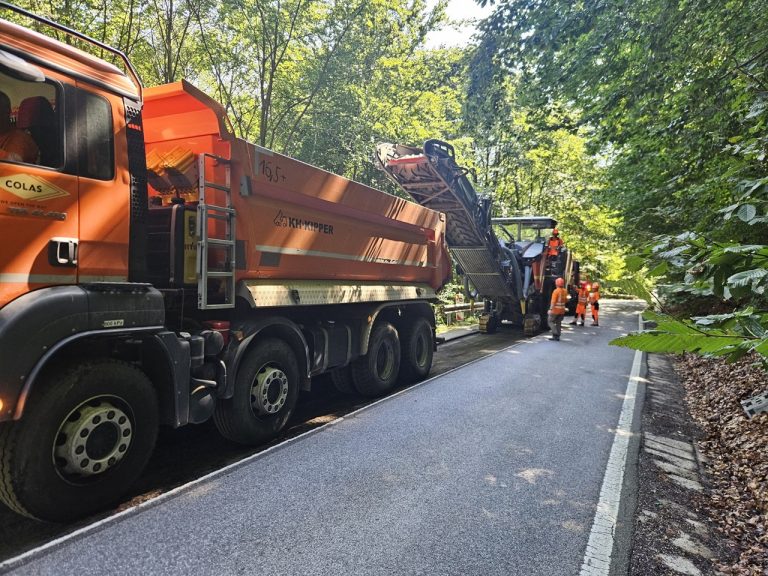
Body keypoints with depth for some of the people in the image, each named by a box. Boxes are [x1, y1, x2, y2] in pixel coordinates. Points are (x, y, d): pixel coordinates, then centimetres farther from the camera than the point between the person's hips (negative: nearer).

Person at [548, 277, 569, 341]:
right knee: (558, 323, 13)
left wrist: (551, 309, -17)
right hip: (562, 310, 6)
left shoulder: (556, 291, -16)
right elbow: (566, 300, 14)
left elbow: (553, 301, -19)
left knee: (551, 321, 4)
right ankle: (557, 336, 13)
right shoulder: (565, 291, 4)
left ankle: (555, 334, -7)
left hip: (555, 309, -6)